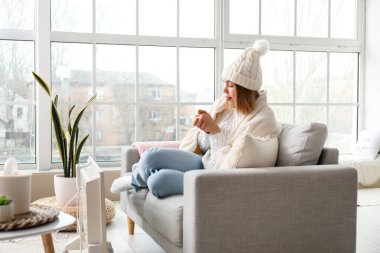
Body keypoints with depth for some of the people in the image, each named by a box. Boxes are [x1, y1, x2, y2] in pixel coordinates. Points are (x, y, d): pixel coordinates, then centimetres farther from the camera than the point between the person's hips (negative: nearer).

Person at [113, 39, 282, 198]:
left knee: (158, 181, -23)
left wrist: (215, 130, -29)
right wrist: (206, 131, -12)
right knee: (151, 156, -16)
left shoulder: (263, 119, -17)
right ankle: (136, 181, 18)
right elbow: (203, 147, 10)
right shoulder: (223, 104, 2)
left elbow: (235, 164, -25)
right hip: (207, 162, 7)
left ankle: (136, 182, 14)